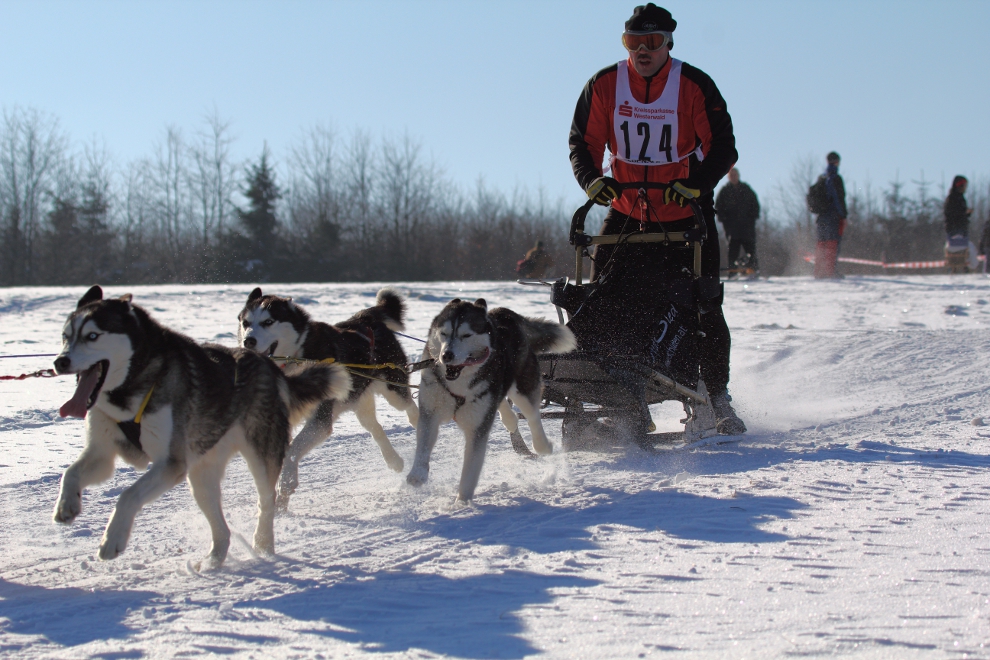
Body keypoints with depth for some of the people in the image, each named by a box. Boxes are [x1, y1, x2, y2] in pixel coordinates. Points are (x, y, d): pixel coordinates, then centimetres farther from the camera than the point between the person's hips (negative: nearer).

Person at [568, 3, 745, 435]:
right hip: (626, 210, 2)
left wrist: (695, 184, -28)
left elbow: (722, 148, -11)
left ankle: (717, 400, 11)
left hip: (687, 213, -2)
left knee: (703, 307, -1)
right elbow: (583, 141, 2)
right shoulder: (604, 85, -3)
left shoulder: (694, 86, -9)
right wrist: (592, 179, -18)